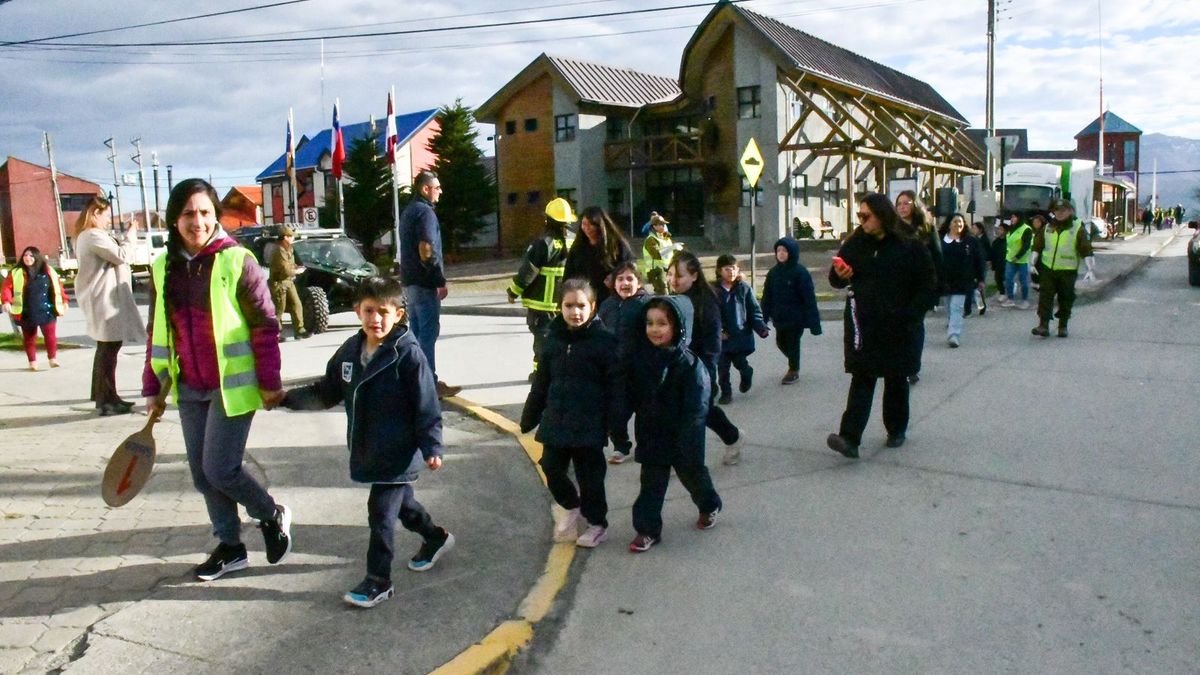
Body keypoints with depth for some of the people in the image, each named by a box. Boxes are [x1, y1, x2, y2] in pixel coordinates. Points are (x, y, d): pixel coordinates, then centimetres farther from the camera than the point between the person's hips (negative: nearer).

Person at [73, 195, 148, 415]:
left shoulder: (87, 236, 18)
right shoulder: (93, 236, -16)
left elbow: (113, 255, 20)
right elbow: (121, 256, -19)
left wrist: (126, 238, 10)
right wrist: (131, 235, -6)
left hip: (103, 298, 11)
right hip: (105, 298, -11)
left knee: (106, 347, 17)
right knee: (109, 348, -8)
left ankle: (103, 396, 25)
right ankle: (107, 400, -5)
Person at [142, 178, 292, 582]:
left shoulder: (237, 261, -11)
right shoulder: (163, 268, 5)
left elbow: (265, 325, -9)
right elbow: (158, 333, 12)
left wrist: (270, 382, -9)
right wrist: (153, 387, 13)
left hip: (232, 384, -6)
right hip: (189, 389, 6)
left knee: (220, 469, -7)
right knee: (201, 473, 11)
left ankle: (273, 517, 20)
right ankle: (230, 547, 27)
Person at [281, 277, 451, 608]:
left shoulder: (408, 353, -19)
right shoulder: (350, 350, 2)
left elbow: (427, 406, -17)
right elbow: (327, 393, 12)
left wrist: (431, 448, -17)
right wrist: (286, 398, 5)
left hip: (399, 453, -7)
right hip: (367, 450, 8)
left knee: (381, 512, -3)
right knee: (400, 500, 23)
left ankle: (378, 581, 12)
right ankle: (436, 538, 48)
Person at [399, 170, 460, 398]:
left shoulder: (409, 211, 17)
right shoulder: (425, 211, -14)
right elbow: (426, 250, -22)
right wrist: (441, 281, -19)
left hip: (410, 280, 10)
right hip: (424, 282, -10)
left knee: (416, 330, 14)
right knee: (429, 331, -7)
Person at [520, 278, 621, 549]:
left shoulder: (604, 340, -11)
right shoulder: (553, 339, 3)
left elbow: (615, 384, -10)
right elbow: (541, 382, 11)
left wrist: (614, 422, -13)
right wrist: (530, 416, 15)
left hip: (589, 424, -4)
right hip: (555, 422, 5)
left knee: (589, 476, 7)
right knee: (552, 469, 11)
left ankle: (597, 523, 28)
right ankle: (572, 507, 38)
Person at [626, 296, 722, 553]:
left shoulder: (689, 364, -19)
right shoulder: (641, 356, -5)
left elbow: (695, 409, -18)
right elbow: (631, 396, 5)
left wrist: (688, 443, -21)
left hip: (681, 436, -3)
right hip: (651, 434, 3)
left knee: (692, 472, 18)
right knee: (651, 482, 7)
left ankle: (710, 506, 44)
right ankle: (648, 529, 17)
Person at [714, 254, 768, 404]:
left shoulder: (744, 289, -5)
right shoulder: (715, 290, -4)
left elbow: (755, 311, -3)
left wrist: (762, 328, -15)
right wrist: (717, 330, -13)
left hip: (742, 334, -1)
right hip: (722, 336, 1)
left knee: (740, 363, 7)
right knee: (722, 367, 5)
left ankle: (747, 375, 41)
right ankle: (726, 392, 22)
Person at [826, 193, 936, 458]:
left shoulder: (910, 248, -5)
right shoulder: (854, 245, 4)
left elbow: (927, 285, -2)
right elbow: (836, 280, 13)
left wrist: (911, 316, -12)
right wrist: (839, 275, -11)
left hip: (897, 327, -1)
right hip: (862, 325, 1)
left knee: (896, 381, 13)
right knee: (862, 379, -6)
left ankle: (896, 430, 30)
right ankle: (849, 438, -13)